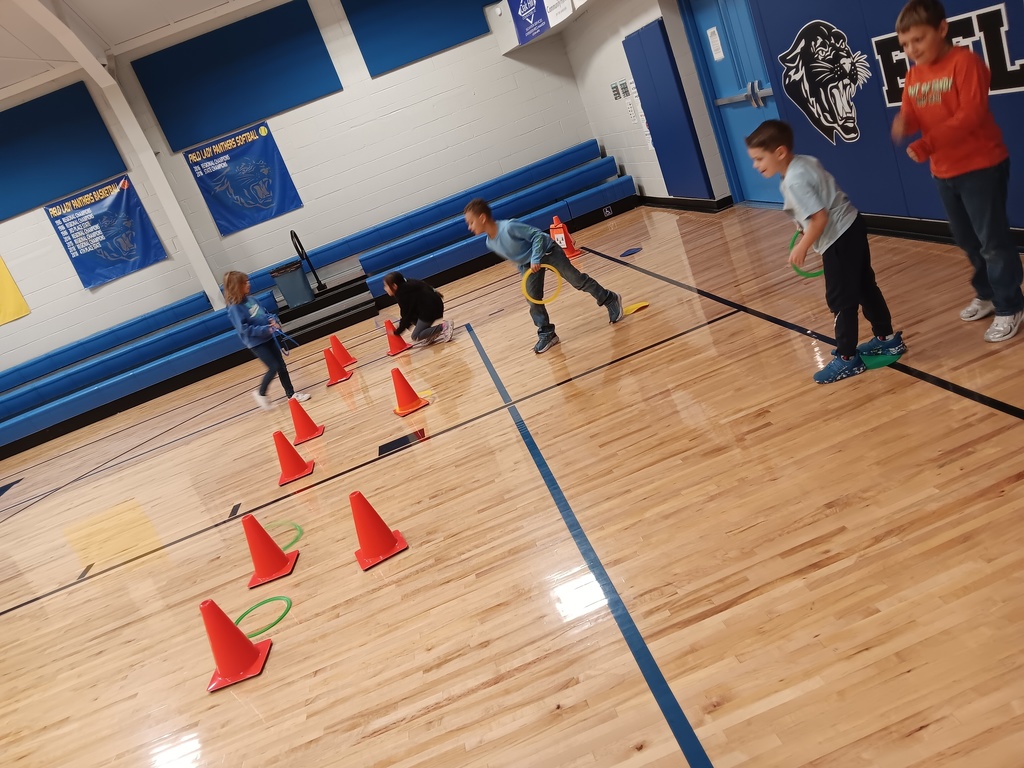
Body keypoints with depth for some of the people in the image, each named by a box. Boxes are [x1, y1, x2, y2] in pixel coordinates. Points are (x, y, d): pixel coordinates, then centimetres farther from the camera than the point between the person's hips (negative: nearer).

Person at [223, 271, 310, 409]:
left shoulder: (250, 299, 5)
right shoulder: (234, 308, -18)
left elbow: (265, 313, 16)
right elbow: (245, 329, -22)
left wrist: (273, 320, -5)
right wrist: (267, 329, -22)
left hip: (267, 337, 7)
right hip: (256, 343, -7)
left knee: (282, 366, 9)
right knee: (274, 368, -7)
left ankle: (291, 394, 20)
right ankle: (261, 394, 14)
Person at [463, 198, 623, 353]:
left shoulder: (509, 227, -35)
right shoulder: (490, 244, -9)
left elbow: (537, 235, -28)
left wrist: (536, 259, -32)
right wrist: (523, 267, 16)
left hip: (547, 252, -7)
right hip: (528, 263, 7)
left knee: (577, 280, 2)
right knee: (533, 299, 0)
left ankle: (610, 299, 20)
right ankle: (547, 334, 14)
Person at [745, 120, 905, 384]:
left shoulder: (794, 181, -24)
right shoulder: (806, 161, 6)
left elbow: (820, 218, -27)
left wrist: (802, 247, -14)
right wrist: (807, 232, 24)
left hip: (839, 239, -10)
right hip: (852, 227, 10)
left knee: (841, 300, 0)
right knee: (865, 288, 20)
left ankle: (847, 358, 9)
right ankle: (888, 338, 34)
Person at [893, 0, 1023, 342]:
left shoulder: (964, 62, -15)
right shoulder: (913, 75, 7)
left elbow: (971, 115, -23)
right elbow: (911, 115, 6)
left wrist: (927, 144, -30)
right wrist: (903, 124, -18)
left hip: (982, 167, -7)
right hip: (943, 172, 7)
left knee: (993, 240, -1)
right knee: (967, 240, 18)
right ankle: (988, 295, 35)